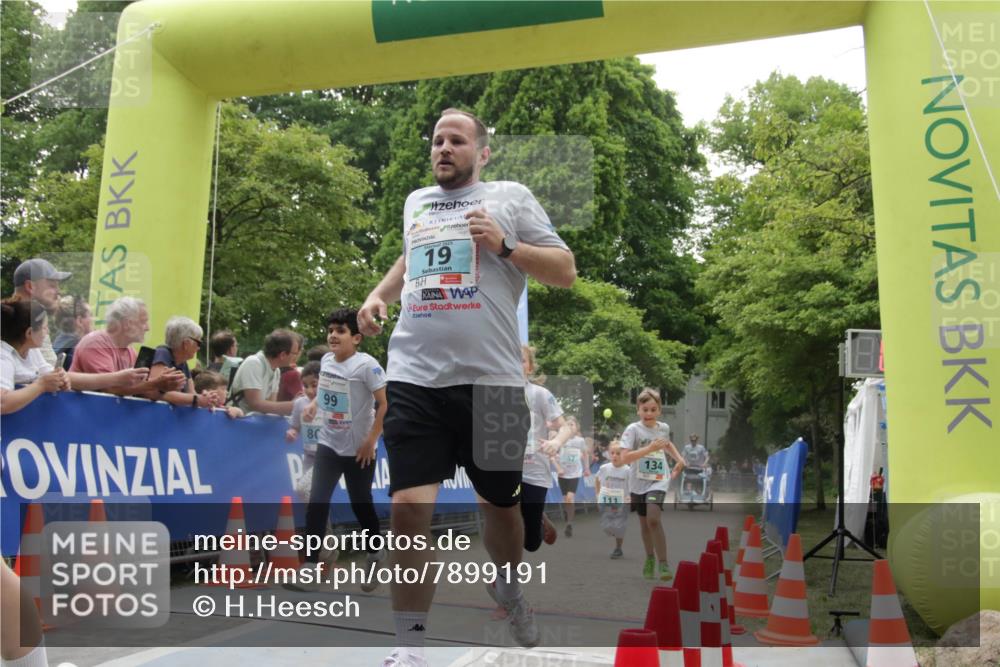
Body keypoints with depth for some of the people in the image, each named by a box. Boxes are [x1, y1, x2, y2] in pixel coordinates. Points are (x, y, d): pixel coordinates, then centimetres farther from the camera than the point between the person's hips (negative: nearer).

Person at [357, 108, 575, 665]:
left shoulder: (511, 197, 7)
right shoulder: (416, 202, 19)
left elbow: (566, 271, 3)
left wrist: (505, 246, -10)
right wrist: (379, 295, 19)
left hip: (491, 380, -2)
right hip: (414, 379, 2)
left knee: (500, 502, 15)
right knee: (410, 509, -8)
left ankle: (509, 586, 45)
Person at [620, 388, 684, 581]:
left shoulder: (664, 428, 3)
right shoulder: (633, 429, -11)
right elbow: (625, 458, -23)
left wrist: (679, 459, 16)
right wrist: (649, 448, -30)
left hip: (659, 480, 0)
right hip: (639, 482, 0)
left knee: (654, 519, -21)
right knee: (644, 523, 13)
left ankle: (663, 563, -13)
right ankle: (650, 558, 35)